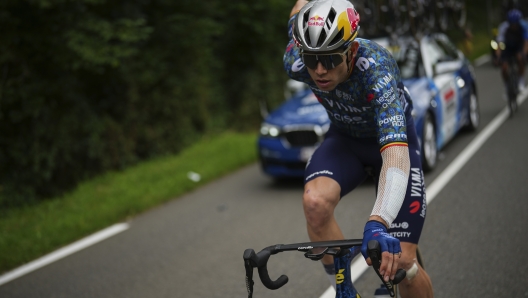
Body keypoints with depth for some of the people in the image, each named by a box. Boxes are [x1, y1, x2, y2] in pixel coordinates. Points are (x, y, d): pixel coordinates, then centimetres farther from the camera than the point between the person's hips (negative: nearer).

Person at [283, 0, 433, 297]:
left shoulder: (377, 69, -40)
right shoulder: (297, 63, -27)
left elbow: (395, 151, -53)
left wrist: (378, 223, -68)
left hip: (392, 139, -3)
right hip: (345, 138, 3)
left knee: (402, 261, -9)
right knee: (315, 201, -32)